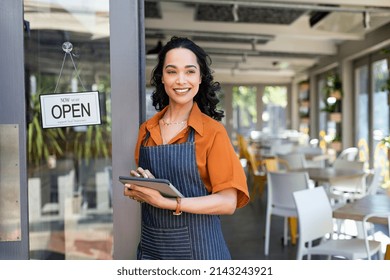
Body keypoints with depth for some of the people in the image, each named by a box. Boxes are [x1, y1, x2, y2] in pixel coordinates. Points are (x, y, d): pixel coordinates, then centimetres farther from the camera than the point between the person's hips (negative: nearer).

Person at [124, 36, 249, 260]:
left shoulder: (213, 131, -11)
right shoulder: (146, 130, 2)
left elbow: (228, 202, -15)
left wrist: (166, 202, -23)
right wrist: (136, 190, -7)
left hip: (198, 246, -3)